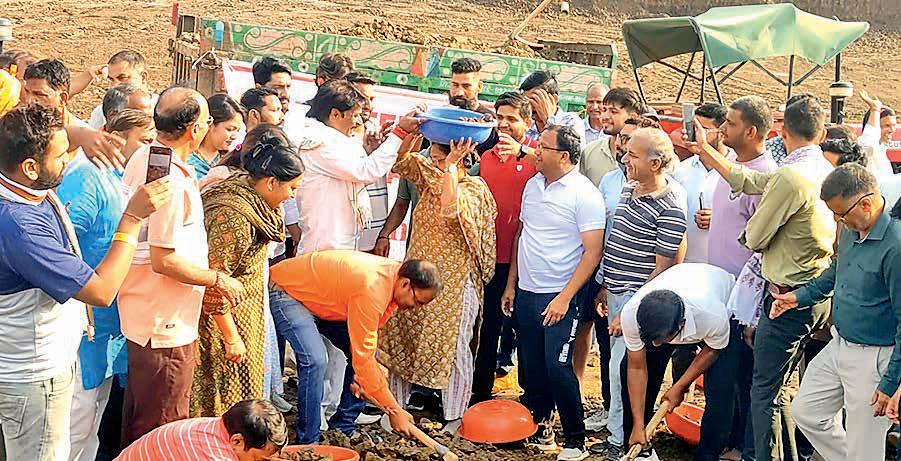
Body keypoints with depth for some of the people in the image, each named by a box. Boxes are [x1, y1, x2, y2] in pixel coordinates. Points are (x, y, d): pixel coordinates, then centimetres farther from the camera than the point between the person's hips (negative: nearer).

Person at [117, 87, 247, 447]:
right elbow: (164, 260, -26)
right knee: (163, 430, 5)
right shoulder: (171, 181, -26)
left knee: (139, 423, 25)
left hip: (141, 317, 10)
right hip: (165, 324, -10)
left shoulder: (143, 157, 5)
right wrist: (219, 281, -14)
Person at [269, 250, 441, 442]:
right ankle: (307, 443, -14)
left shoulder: (394, 276, -7)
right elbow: (363, 355, -32)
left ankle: (342, 429, 13)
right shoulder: (372, 288, -36)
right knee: (315, 360, -27)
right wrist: (393, 410, -27)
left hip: (320, 300, 10)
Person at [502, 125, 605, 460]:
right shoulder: (533, 184, 9)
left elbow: (593, 251, -14)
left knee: (558, 368, -7)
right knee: (530, 366, 12)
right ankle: (539, 426, 29)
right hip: (525, 292, 7)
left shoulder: (584, 194, -12)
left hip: (558, 297, -7)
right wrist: (511, 284, 15)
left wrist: (565, 297, -18)